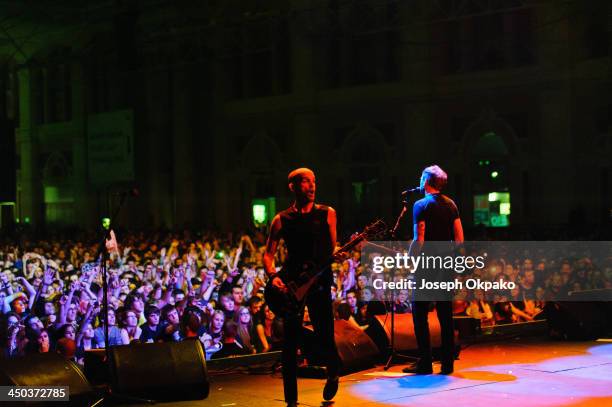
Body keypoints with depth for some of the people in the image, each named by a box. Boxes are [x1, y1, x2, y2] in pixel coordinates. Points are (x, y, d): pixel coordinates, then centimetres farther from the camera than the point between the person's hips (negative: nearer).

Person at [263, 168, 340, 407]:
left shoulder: (327, 214, 8)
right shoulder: (281, 220, 8)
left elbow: (332, 249, 9)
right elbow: (268, 254, 8)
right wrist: (272, 276, -9)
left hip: (320, 281, 0)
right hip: (290, 283, 1)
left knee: (325, 336, -4)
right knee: (290, 341, -1)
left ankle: (333, 374, 29)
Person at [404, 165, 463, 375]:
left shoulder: (421, 205, -8)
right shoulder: (451, 204, 10)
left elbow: (418, 240, -15)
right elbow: (459, 238, 9)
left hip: (427, 265, -6)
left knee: (419, 313, 1)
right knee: (445, 314, 8)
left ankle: (425, 363, -2)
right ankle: (447, 363, 9)